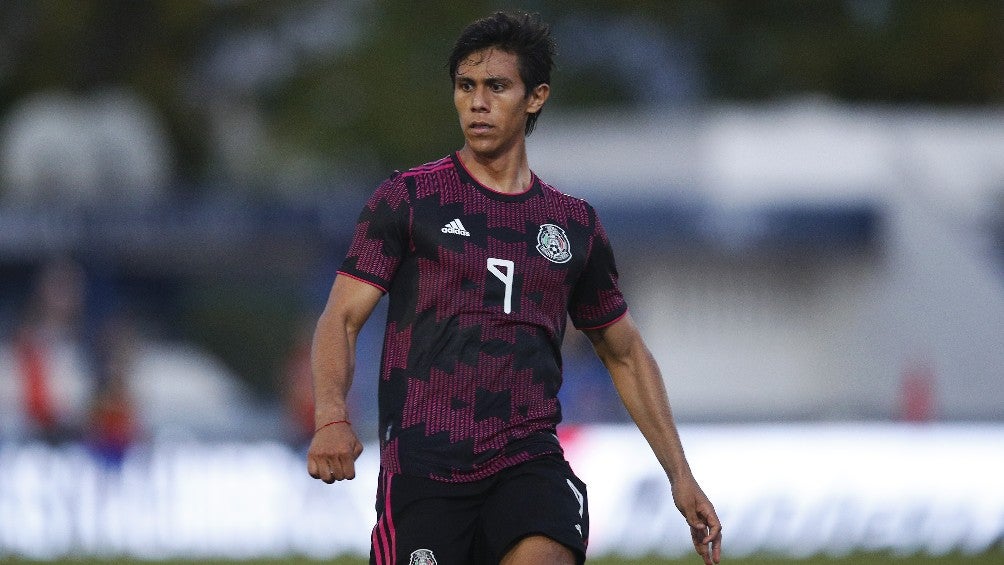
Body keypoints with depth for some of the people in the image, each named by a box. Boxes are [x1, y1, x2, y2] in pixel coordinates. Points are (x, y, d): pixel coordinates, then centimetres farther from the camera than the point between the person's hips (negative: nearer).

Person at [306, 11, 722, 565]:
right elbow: (341, 317, 0)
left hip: (530, 460, 1)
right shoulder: (408, 199, 7)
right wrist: (331, 419, -20)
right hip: (423, 469, -1)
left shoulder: (574, 223, 16)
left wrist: (680, 476, 19)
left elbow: (625, 354, 26)